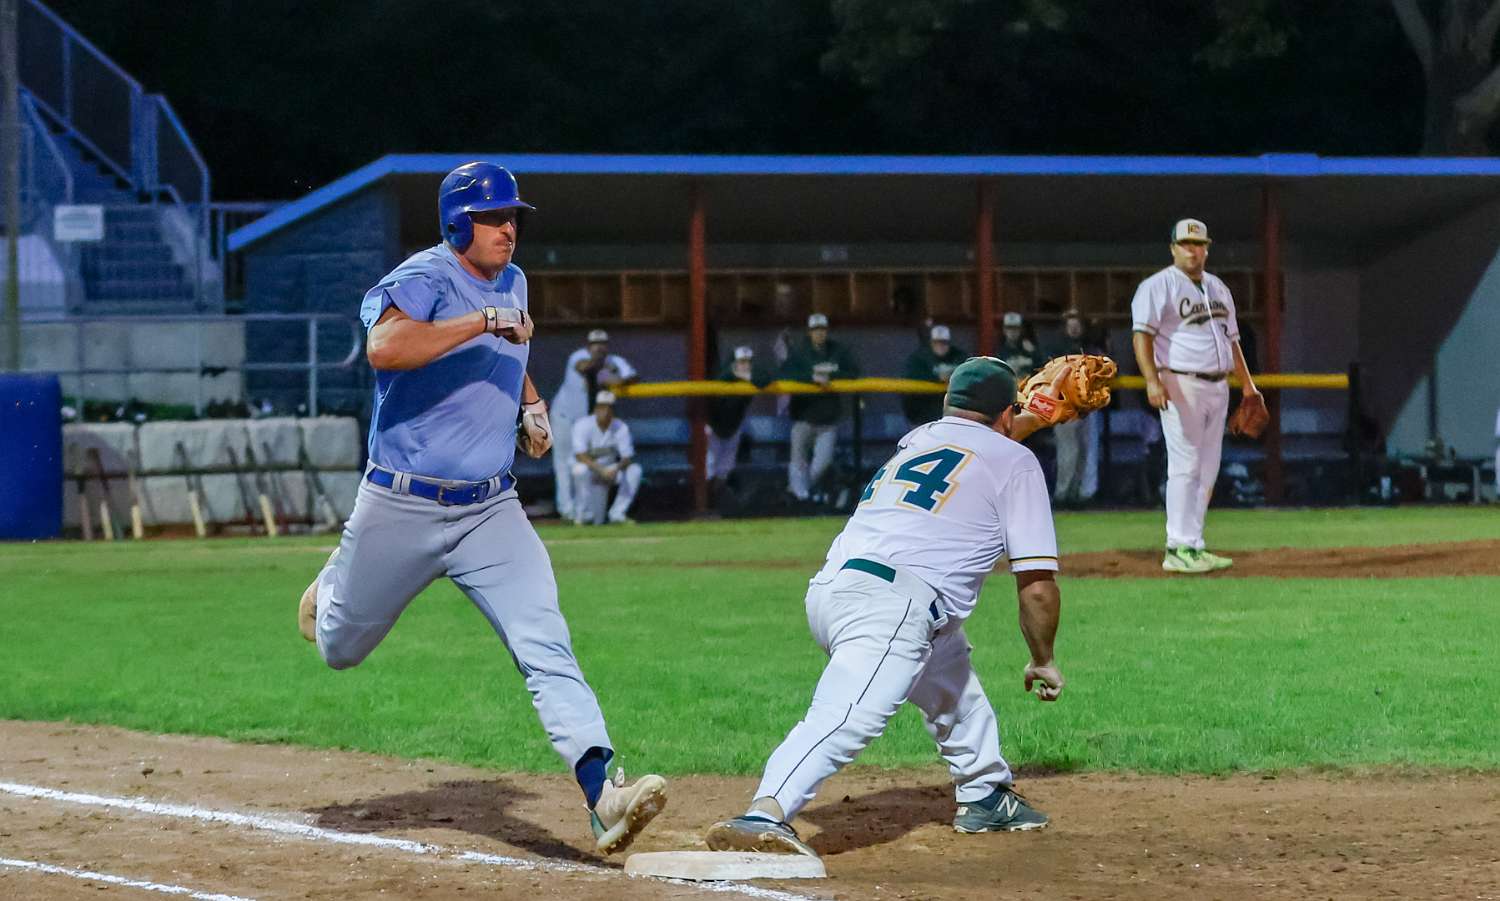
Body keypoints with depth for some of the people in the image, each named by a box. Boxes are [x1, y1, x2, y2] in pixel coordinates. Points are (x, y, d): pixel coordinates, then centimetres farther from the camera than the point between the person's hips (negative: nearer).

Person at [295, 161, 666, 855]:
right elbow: (384, 348, -37)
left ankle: (602, 794, -28)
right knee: (340, 649, 14)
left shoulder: (512, 283, 9)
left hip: (491, 511, 4)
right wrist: (485, 320, -35)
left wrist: (532, 407, 11)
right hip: (401, 509, -4)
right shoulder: (425, 278, -15)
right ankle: (334, 585, 51)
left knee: (545, 644, -16)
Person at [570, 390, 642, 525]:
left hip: (609, 470, 3)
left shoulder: (621, 427, -9)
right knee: (581, 470, -38)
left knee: (635, 470, -22)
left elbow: (627, 458, -13)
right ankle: (582, 515, -20)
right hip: (589, 467, -3)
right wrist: (601, 471, -41)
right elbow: (580, 456, -29)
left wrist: (616, 470, -36)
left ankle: (617, 514, -12)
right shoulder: (583, 425, -18)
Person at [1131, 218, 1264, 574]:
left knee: (1207, 471, 7)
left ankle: (1192, 546, 10)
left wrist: (1247, 384, 17)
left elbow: (1231, 339, 25)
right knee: (1185, 468, -10)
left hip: (1218, 387, 8)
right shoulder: (1158, 287, -5)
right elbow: (1142, 334, -14)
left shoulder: (1218, 288, 20)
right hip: (1180, 384, -8)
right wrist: (1152, 380, -27)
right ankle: (1180, 549, -9)